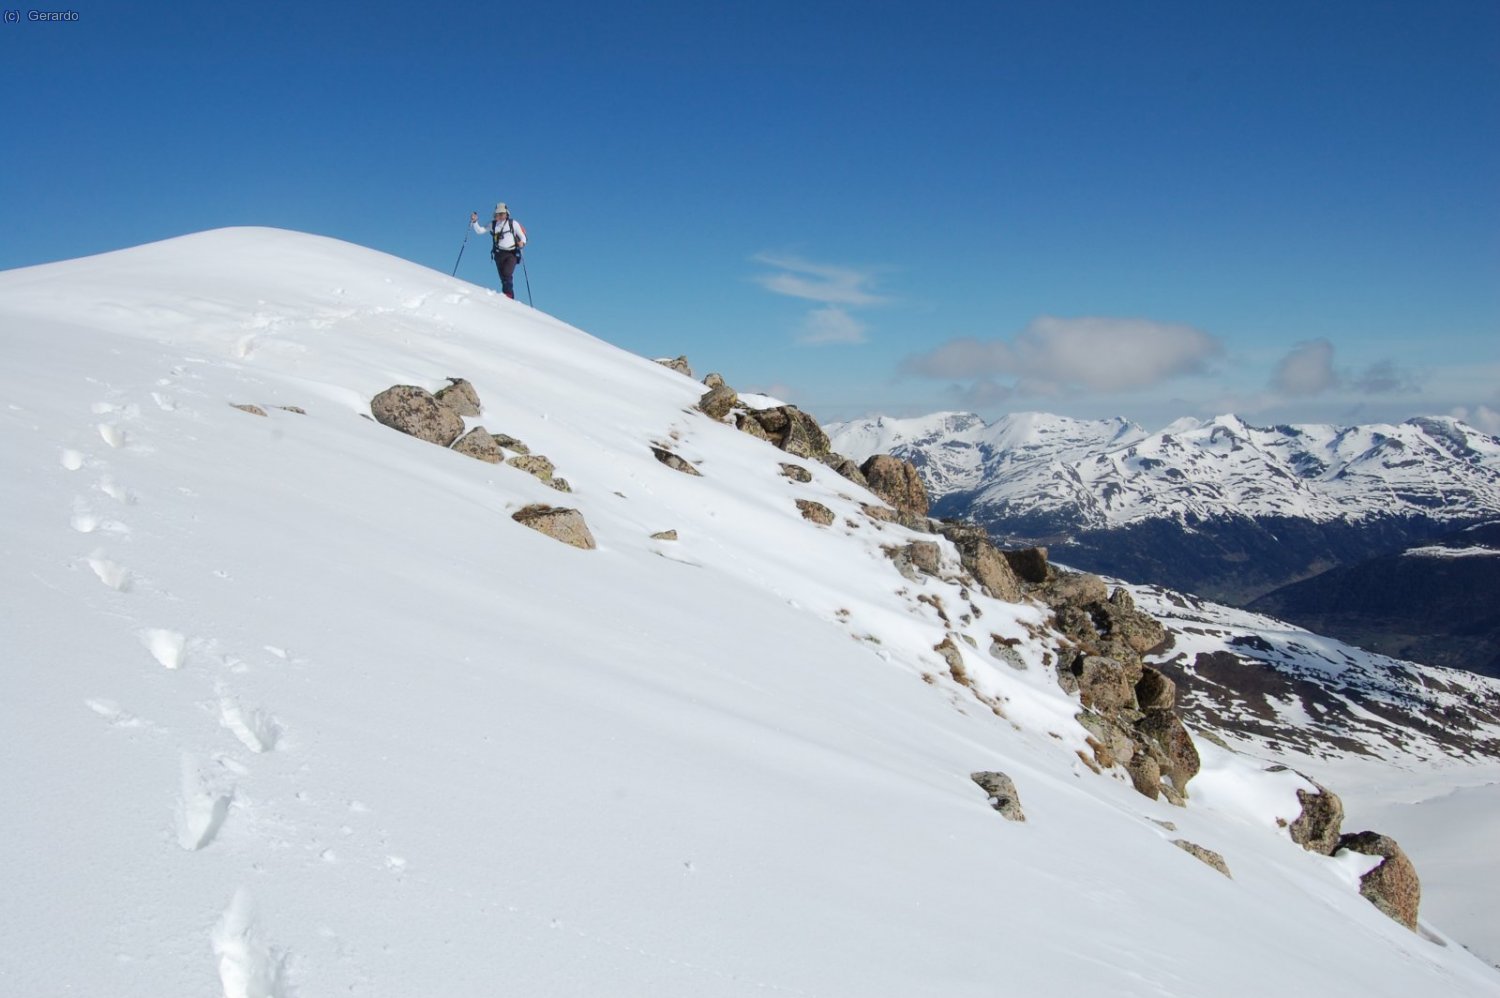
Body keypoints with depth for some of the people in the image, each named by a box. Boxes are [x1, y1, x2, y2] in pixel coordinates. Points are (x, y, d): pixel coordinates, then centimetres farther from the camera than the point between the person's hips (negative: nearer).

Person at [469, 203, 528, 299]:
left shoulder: (513, 223, 2)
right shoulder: (493, 224, 10)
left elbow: (523, 237, 3)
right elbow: (480, 230, 6)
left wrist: (522, 243, -19)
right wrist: (474, 222, -9)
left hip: (512, 253, -3)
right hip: (499, 254, 3)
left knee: (507, 274, -23)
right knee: (503, 277, 1)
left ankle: (508, 294, -22)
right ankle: (509, 296, 9)